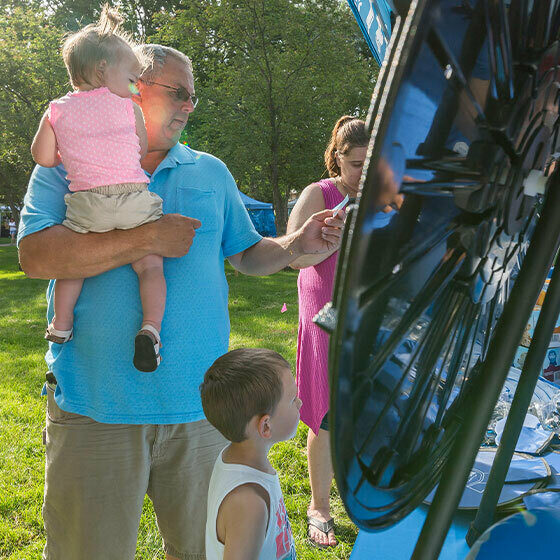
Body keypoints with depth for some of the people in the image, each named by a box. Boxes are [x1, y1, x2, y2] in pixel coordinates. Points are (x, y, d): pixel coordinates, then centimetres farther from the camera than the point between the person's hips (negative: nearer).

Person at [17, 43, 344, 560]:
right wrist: (149, 239, -19)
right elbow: (36, 255, -15)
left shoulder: (212, 173, 12)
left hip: (198, 402, 3)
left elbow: (246, 255, 16)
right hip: (95, 404, -2)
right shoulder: (67, 165, 1)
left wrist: (297, 245, -4)